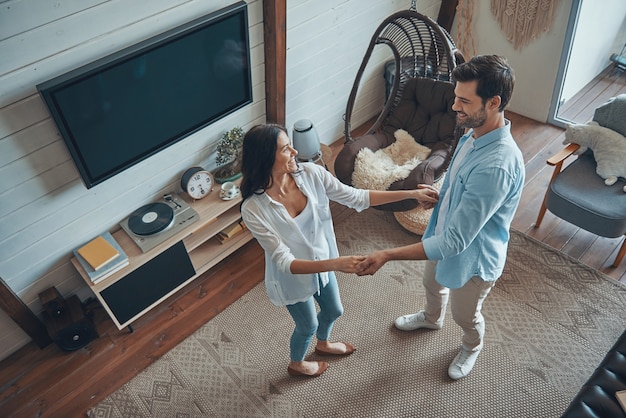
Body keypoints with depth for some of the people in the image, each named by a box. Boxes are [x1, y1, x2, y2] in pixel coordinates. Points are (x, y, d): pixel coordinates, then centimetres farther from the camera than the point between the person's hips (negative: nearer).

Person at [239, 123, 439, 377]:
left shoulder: (310, 173, -22)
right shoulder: (254, 210, -35)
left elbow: (356, 198, -13)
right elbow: (285, 262, -33)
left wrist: (411, 194, -16)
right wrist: (335, 264, -47)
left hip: (322, 261, 5)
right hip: (293, 277, -5)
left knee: (333, 311, 30)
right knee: (308, 325, 22)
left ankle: (323, 344, 66)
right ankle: (296, 364, 59)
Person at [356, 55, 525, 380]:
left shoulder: (497, 165, -41)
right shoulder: (475, 132, -11)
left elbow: (454, 242, -39)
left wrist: (388, 255, -39)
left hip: (473, 257, -8)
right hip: (445, 236, 8)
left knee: (465, 315, 23)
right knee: (433, 284, 34)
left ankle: (472, 347, 57)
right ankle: (431, 318, 67)